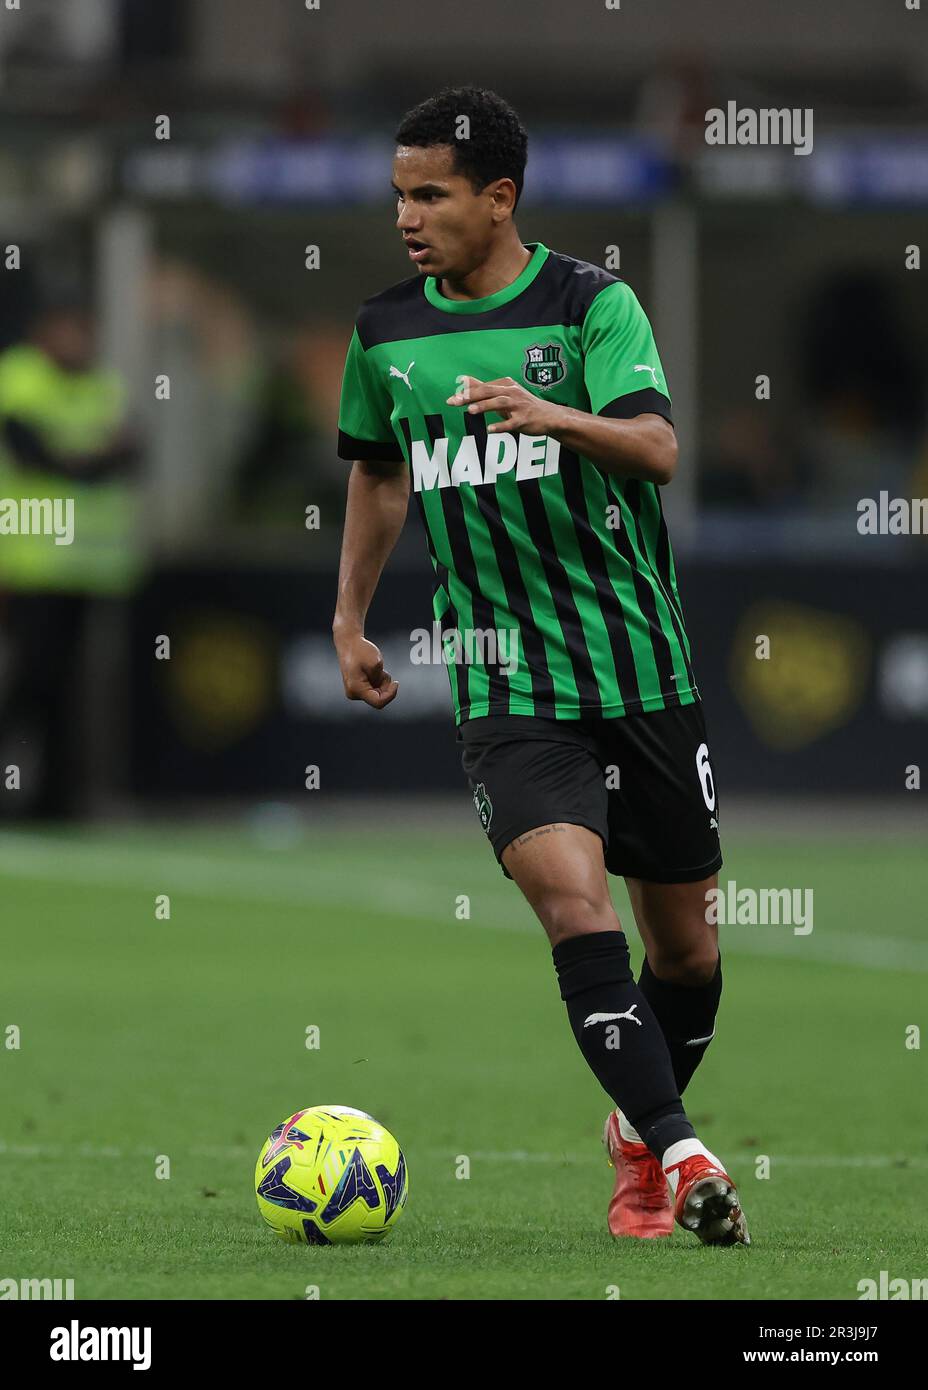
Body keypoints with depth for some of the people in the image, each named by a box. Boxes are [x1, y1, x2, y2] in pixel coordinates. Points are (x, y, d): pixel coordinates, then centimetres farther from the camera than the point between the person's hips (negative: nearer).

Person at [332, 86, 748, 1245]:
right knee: (571, 897, -23)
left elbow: (657, 448, -21)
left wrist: (550, 415, -39)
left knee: (684, 942, 9)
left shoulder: (590, 304, -7)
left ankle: (638, 1133, 36)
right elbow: (379, 474, 23)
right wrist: (349, 617, 19)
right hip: (504, 681, 1)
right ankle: (683, 1159, -25)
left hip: (642, 668, -1)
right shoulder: (387, 332, 5)